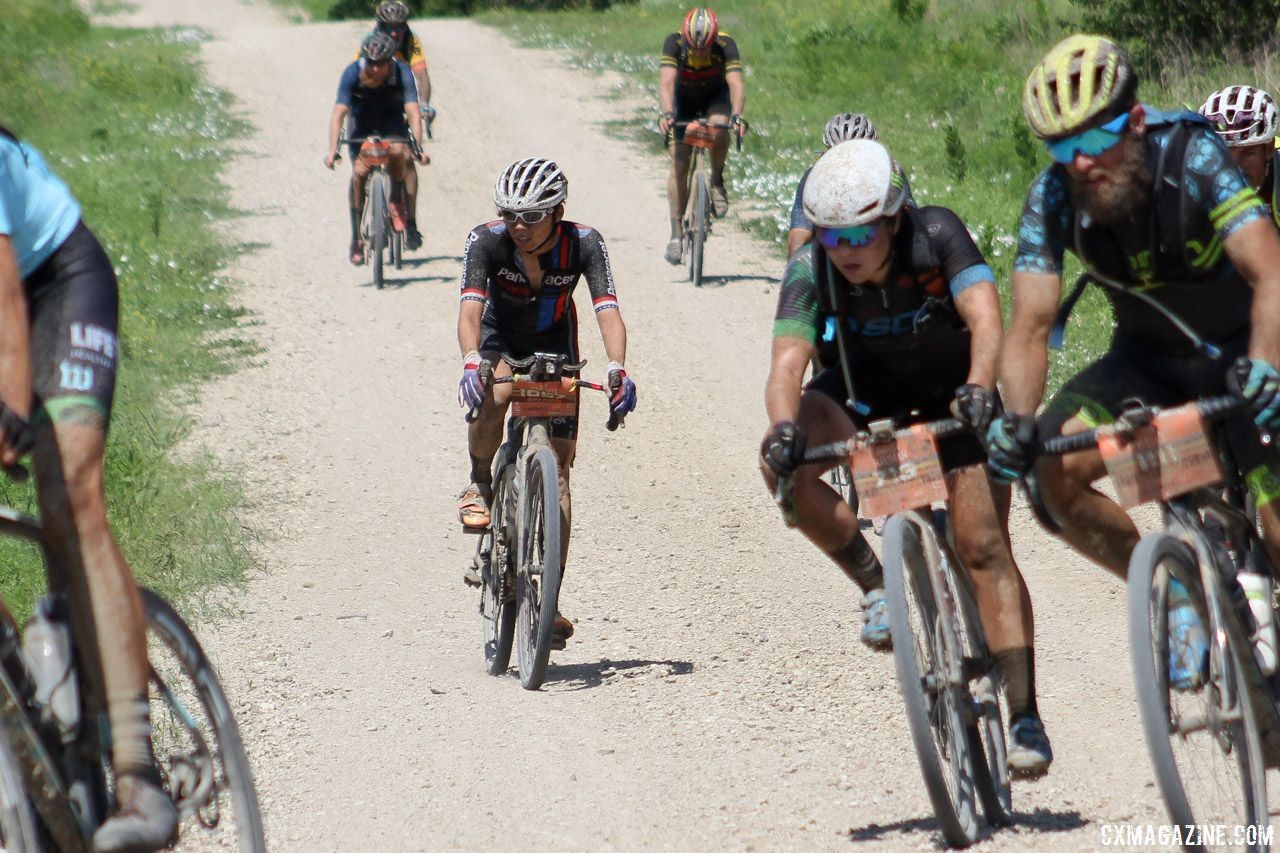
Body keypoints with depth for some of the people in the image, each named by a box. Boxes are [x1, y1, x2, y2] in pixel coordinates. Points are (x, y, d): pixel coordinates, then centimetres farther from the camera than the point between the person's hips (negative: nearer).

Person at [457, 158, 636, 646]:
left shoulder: (584, 245, -25)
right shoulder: (486, 241, -27)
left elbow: (607, 311, -35)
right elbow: (470, 308, -38)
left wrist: (617, 369, -53)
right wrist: (471, 363, -57)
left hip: (555, 352, 1)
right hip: (499, 344, -1)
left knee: (558, 467, -7)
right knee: (495, 391, -38)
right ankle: (480, 483, -10)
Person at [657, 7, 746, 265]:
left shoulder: (726, 46, -31)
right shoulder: (674, 44, -31)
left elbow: (736, 84, -41)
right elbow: (666, 83, -41)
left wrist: (736, 116, -60)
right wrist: (667, 113, -59)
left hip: (715, 98, 0)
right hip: (683, 100, 0)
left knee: (719, 125, -35)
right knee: (679, 163, -11)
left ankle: (717, 180, -10)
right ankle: (676, 233, -5)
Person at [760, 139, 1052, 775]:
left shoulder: (937, 235, -29)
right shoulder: (810, 269, -25)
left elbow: (985, 319, -41)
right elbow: (788, 361, -36)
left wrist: (979, 387, -61)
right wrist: (785, 427, -57)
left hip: (954, 393, -2)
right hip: (867, 392, 2)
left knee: (983, 547, -16)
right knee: (779, 460, -27)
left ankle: (1025, 717, -12)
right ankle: (877, 586, -9)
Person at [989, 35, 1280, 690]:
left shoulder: (1192, 158, -27)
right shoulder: (1052, 200, -17)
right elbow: (1030, 325, -20)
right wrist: (1018, 419, -38)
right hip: (1149, 357, 4)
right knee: (1053, 472, -18)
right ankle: (1176, 596, 0)